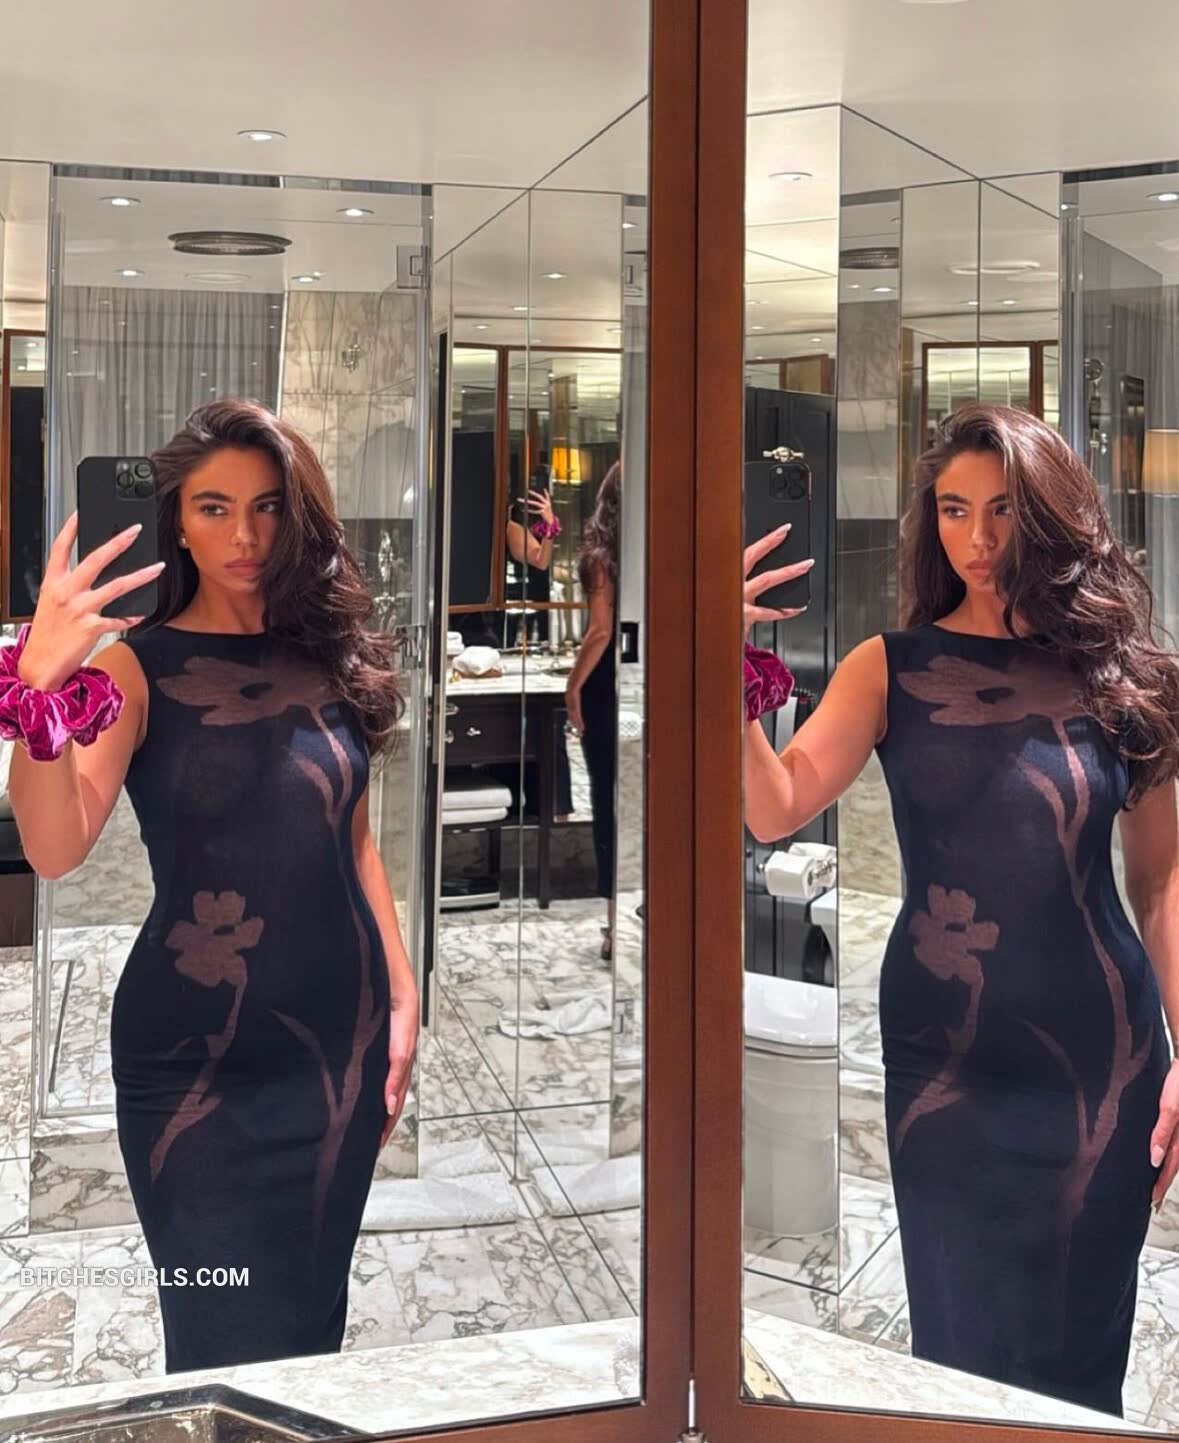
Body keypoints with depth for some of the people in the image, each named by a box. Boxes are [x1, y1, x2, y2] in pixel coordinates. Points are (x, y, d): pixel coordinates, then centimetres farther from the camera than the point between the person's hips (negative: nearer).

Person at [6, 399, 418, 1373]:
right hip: (198, 1055, -4)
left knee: (315, 1316, 16)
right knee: (232, 1341, 5)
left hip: (341, 1037, 4)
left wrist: (402, 993, 8)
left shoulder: (327, 655, 5)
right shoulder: (140, 665, -7)